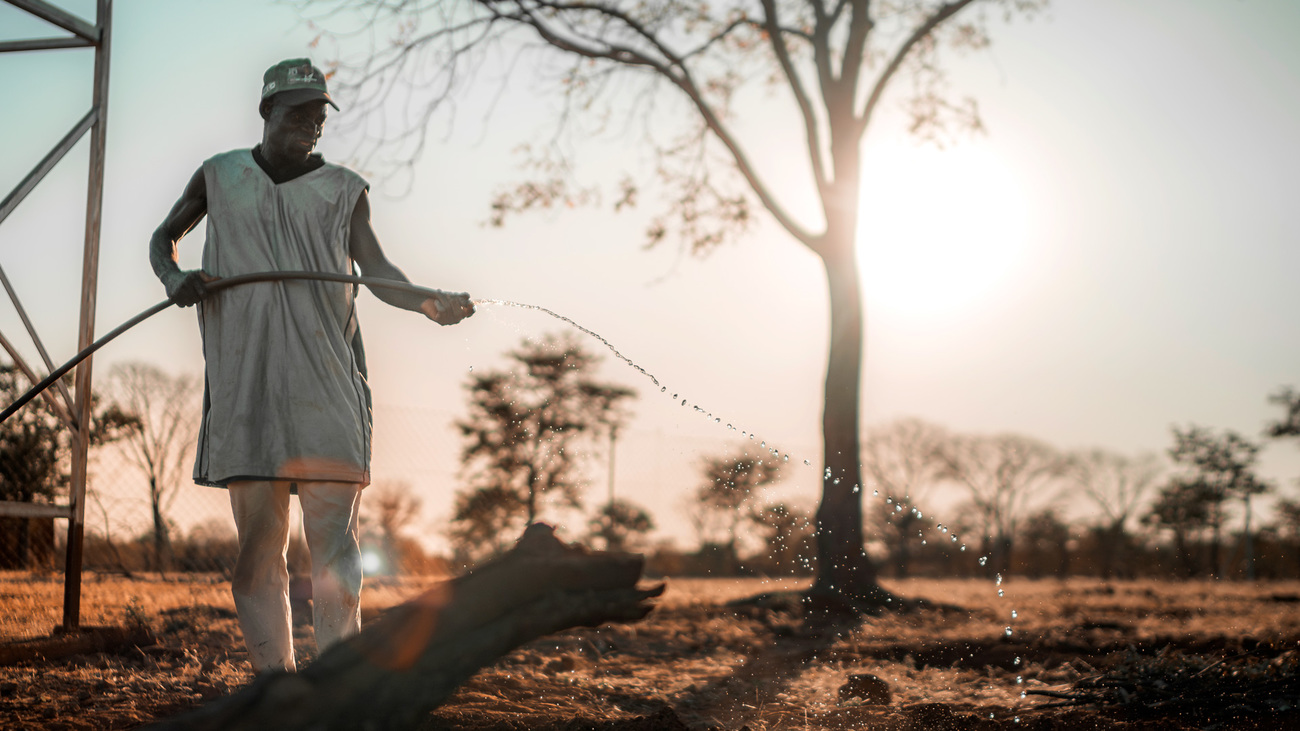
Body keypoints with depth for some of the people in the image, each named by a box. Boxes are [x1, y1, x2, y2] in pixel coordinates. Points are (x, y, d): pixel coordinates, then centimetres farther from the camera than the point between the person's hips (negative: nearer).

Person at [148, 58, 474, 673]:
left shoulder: (341, 188, 11)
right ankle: (273, 674, 5)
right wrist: (173, 277, 2)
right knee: (257, 538, -1)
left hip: (326, 379, -1)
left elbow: (378, 271, 3)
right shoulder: (220, 176, 14)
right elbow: (163, 239, 26)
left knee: (332, 533, -8)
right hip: (244, 381, 1)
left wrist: (430, 303, -18)